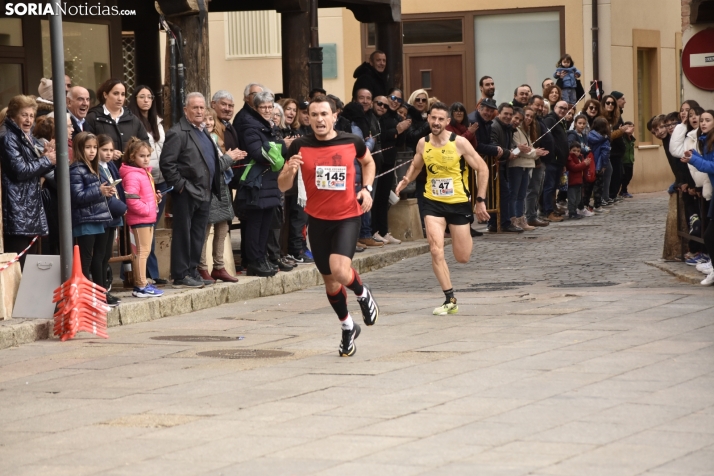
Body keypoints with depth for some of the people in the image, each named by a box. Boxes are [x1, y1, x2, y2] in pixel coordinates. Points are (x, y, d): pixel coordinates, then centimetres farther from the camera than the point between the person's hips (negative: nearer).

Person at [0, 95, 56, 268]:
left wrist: (47, 158, 3)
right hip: (16, 209, -10)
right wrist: (46, 160, -7)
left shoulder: (30, 139, 18)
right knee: (18, 265, -13)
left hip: (32, 207, 10)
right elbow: (20, 171, -18)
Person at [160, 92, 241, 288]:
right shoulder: (178, 133, -11)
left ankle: (192, 271, 19)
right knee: (183, 234, -4)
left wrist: (228, 158, 25)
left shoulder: (203, 132, 19)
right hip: (187, 194, -9)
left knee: (198, 236, 12)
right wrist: (180, 185, -16)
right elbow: (166, 163, -17)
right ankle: (180, 276, -1)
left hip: (204, 194, 9)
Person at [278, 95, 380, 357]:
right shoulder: (300, 146, -7)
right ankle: (348, 327, 36)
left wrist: (367, 188, 0)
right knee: (330, 281, 12)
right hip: (318, 219, 2)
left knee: (340, 271, -24)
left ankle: (363, 294, 11)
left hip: (347, 217, -2)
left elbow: (368, 162, 16)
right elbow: (283, 186, -3)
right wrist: (289, 170, -25)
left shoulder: (352, 142, -6)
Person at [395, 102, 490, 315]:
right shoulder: (423, 144, -2)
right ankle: (450, 300, -2)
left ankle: (467, 235, 43)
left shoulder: (459, 143, -14)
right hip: (433, 203, 2)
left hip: (459, 203, -2)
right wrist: (405, 180, 1)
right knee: (436, 252, -14)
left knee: (462, 258, 6)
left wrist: (480, 200, -10)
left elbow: (482, 169, -7)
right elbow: (416, 166, 19)